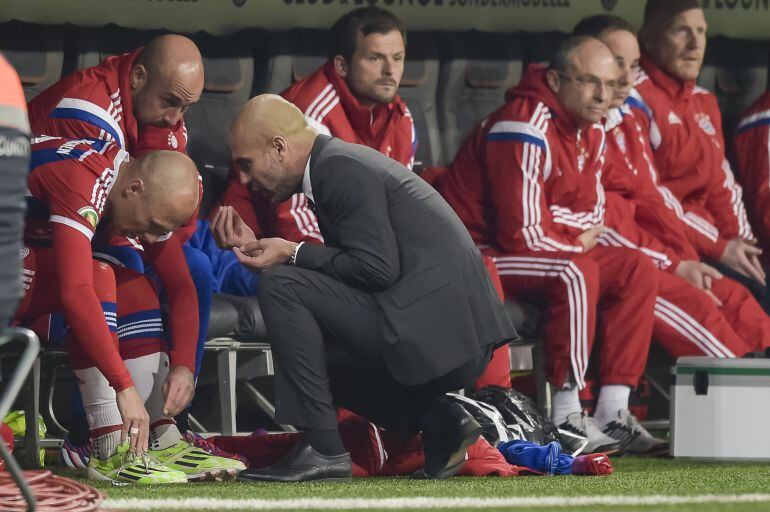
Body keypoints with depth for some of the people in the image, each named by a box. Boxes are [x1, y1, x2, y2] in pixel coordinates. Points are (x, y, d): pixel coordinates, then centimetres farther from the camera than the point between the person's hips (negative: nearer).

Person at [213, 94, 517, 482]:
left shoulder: (340, 169, -11)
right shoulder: (339, 161, 19)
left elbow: (377, 268, -18)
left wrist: (292, 253, -8)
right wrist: (257, 245, 16)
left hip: (436, 332, -10)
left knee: (281, 287, -12)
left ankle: (323, 449, -11)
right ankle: (438, 421, 10)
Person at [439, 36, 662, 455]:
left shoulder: (590, 130, 7)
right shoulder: (525, 129, -23)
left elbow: (592, 211, 13)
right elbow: (523, 231, -26)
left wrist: (586, 232, -10)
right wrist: (576, 242, -9)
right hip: (479, 252, -10)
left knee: (638, 270, -1)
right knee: (576, 272, -33)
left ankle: (612, 412, -5)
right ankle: (566, 418, -30)